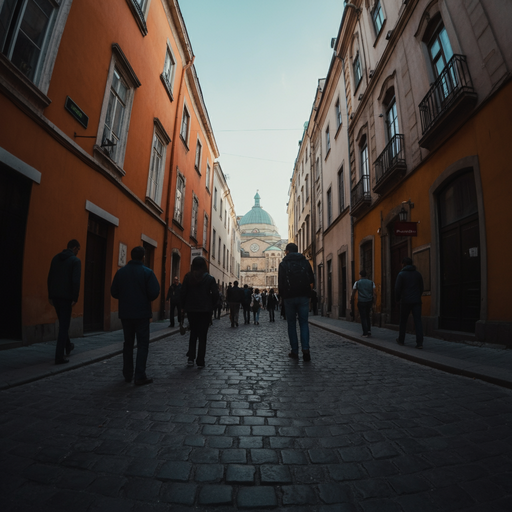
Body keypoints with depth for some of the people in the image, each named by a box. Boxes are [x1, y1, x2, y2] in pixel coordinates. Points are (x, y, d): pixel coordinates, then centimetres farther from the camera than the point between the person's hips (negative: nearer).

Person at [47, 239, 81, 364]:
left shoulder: (56, 258, 11)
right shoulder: (76, 261, -9)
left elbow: (50, 278, 10)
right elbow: (76, 281, -18)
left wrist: (50, 296, 14)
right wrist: (75, 298, -14)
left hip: (55, 296, 7)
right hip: (66, 297, -7)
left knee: (63, 322, 23)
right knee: (64, 325, -1)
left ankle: (68, 346, 40)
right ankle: (59, 356, -2)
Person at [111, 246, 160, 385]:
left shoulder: (121, 272, 1)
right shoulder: (147, 272, -11)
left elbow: (114, 292, 1)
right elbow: (154, 292, -16)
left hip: (125, 314, 4)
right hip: (142, 314, -4)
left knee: (128, 344, 16)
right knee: (143, 344, 3)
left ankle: (127, 374, 23)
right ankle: (140, 376, 1)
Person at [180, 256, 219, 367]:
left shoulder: (188, 277, -2)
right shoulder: (210, 278, -6)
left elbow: (183, 292, -2)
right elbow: (215, 294, -9)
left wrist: (183, 307, 7)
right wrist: (211, 305, 6)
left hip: (191, 309, 2)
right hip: (205, 310, -2)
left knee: (193, 333, 18)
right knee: (202, 335, 6)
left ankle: (191, 358, 11)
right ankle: (200, 361, 9)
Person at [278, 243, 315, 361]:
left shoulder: (283, 264, 0)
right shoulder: (305, 262, 7)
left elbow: (281, 283, -6)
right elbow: (312, 282, 2)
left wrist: (282, 295, 6)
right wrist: (307, 292, 12)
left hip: (289, 297, -1)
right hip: (303, 297, 2)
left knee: (291, 324, 7)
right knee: (304, 323, 6)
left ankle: (295, 351, 10)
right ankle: (305, 349, -9)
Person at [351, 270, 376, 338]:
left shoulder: (357, 283, -1)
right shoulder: (371, 282, 6)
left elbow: (353, 293, 2)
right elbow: (374, 294, 1)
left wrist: (351, 299, 18)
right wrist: (373, 301, 8)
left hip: (361, 302, -3)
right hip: (369, 302, 3)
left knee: (363, 317, 3)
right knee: (368, 317, 17)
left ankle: (365, 333, 1)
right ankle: (369, 331, 12)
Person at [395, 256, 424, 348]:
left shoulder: (401, 274, -4)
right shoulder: (418, 274, 9)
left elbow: (397, 288, -7)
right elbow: (421, 288, 13)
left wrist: (398, 299, 6)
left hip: (405, 301, -3)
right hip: (416, 301, 3)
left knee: (403, 321, 10)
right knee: (418, 321, -1)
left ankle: (401, 340, 21)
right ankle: (419, 342, -9)